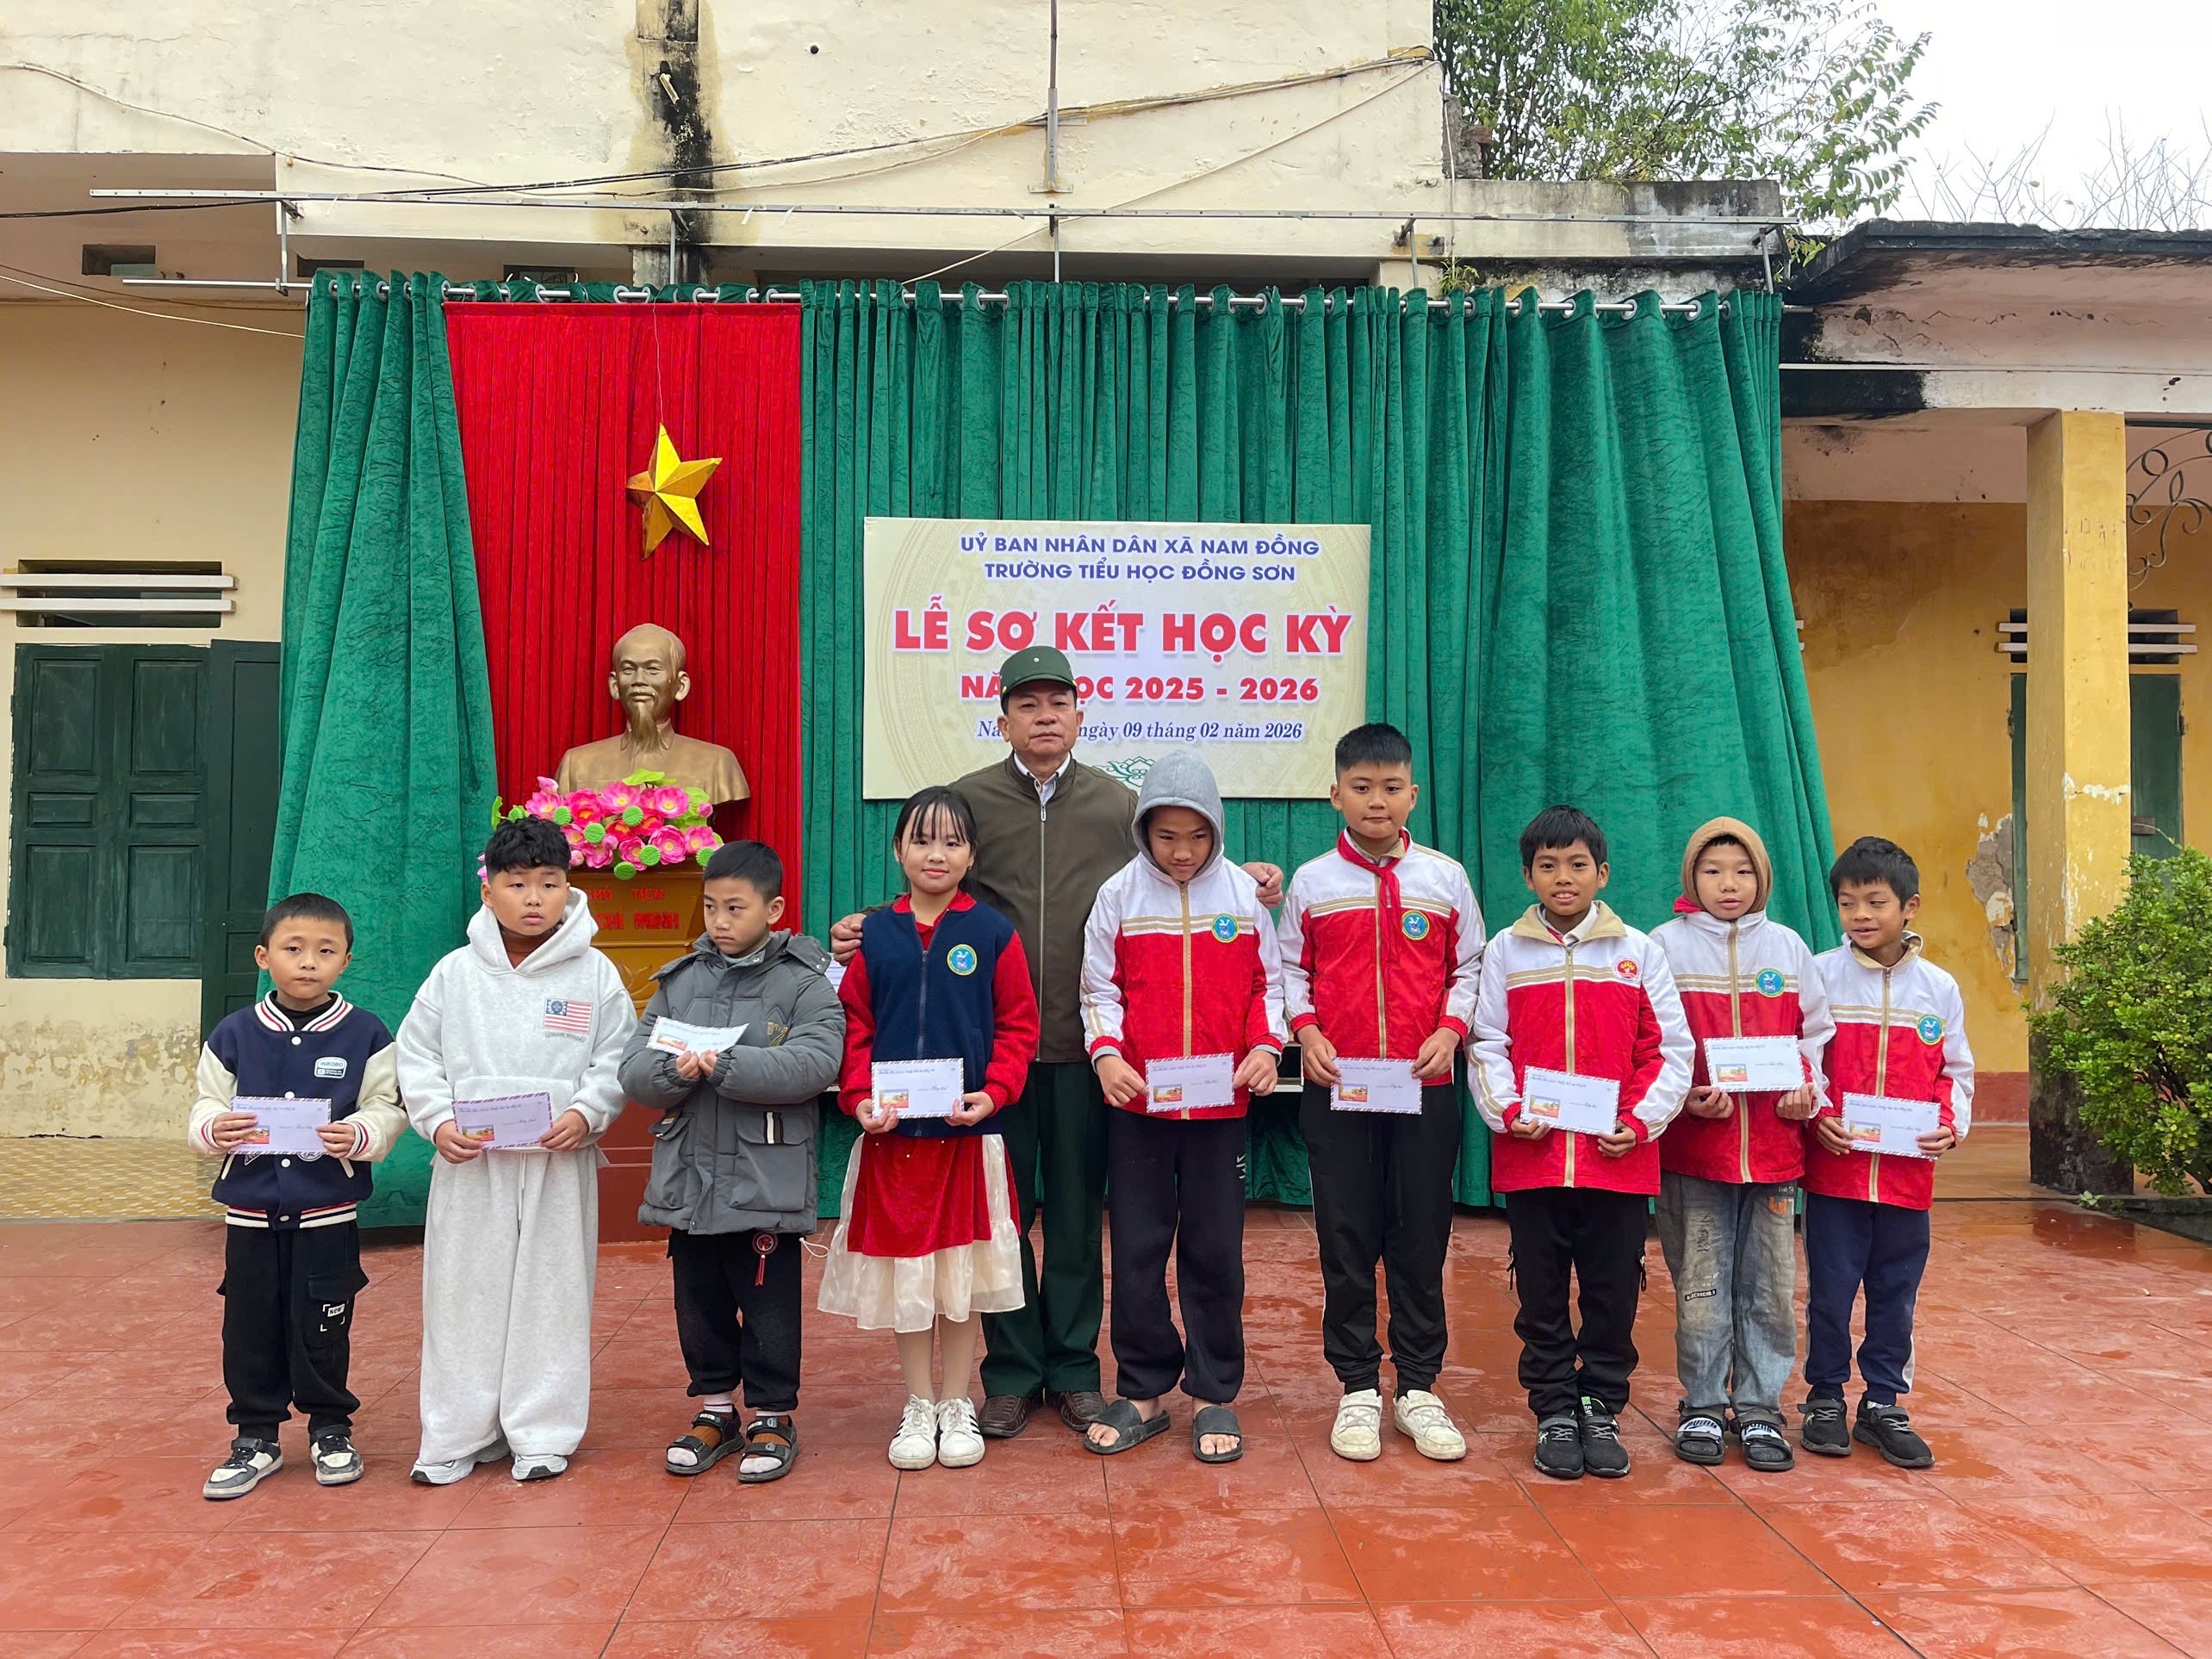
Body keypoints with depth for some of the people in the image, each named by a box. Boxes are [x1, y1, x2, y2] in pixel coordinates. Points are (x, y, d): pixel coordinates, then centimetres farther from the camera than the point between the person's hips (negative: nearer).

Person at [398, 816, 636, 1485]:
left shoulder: (595, 974, 0)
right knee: (463, 1294, 8)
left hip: (559, 1163, -1)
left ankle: (541, 1435, 19)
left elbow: (617, 1060, 2)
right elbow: (417, 1056, 6)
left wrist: (587, 1113, -14)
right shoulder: (455, 973, 3)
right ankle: (457, 1435, 21)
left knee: (552, 1295, 6)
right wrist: (438, 1122, -8)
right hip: (470, 1164, 1)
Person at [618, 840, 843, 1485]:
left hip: (767, 1182, -4)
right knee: (700, 1304, 16)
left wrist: (724, 1066, -27)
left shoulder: (805, 983, -6)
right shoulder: (680, 980, 8)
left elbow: (815, 1064, -21)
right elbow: (633, 1068, 2)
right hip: (687, 1177, 5)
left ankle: (774, 1418, 22)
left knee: (769, 1306, 6)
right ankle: (714, 1409, 33)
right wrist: (675, 1071, -21)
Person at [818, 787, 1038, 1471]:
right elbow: (854, 1025, 5)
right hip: (893, 1134, 2)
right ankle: (918, 1409, 24)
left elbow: (1018, 1025, -1)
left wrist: (993, 1092, -15)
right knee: (904, 1276, 9)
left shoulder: (993, 932, -1)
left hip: (969, 1132, -1)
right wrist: (860, 1098, -9)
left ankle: (957, 1406, 23)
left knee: (965, 1275, 7)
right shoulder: (874, 934, 3)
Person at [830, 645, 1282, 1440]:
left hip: (1085, 1044, 1)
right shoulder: (968, 800, 4)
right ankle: (1012, 1369, 20)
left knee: (1078, 1211, 9)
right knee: (1003, 1208, 7)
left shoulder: (1120, 803, 7)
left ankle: (1074, 1366, 22)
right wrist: (869, 931, -11)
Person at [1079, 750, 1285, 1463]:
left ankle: (1215, 1396, 19)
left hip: (1221, 1103, 0)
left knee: (1216, 1250, 6)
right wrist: (1106, 1053, -12)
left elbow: (1267, 982, 7)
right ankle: (1143, 1391, 20)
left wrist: (1265, 1046, -8)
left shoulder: (1243, 893, 1)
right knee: (1137, 1250, 6)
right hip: (1138, 1105, 0)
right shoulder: (1119, 895, 0)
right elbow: (1100, 988, 3)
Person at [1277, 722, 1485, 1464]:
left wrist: (1450, 1029, -7)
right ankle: (1358, 1388, 17)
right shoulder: (1311, 882, 3)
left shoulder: (1445, 878, 4)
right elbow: (1290, 970, 8)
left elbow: (1469, 967, 8)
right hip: (1336, 1088, 0)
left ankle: (1418, 1388, 19)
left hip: (1425, 1087, 0)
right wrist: (1305, 1029, -8)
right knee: (1346, 1239, 5)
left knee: (1422, 1237, 6)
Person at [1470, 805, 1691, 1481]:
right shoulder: (1506, 952, 4)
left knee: (1614, 1294, 8)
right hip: (1531, 1156, 0)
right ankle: (1554, 1413, 22)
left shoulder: (1639, 952, 4)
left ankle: (1602, 1410, 23)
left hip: (1619, 1159, 0)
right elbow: (1489, 1045, 3)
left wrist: (1642, 1121, -8)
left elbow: (1669, 1051, 3)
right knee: (1542, 1294, 8)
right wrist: (1508, 1110, -12)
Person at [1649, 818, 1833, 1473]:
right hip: (1694, 1147, -2)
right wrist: (1686, 1095, -16)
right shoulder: (1666, 945, 1)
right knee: (1701, 1286, 4)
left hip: (1774, 1144, 3)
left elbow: (1817, 1030, 15)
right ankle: (1702, 1408, 16)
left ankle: (1759, 1410, 19)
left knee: (1770, 1286, 7)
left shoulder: (1787, 947, 9)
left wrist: (1809, 1089, -2)